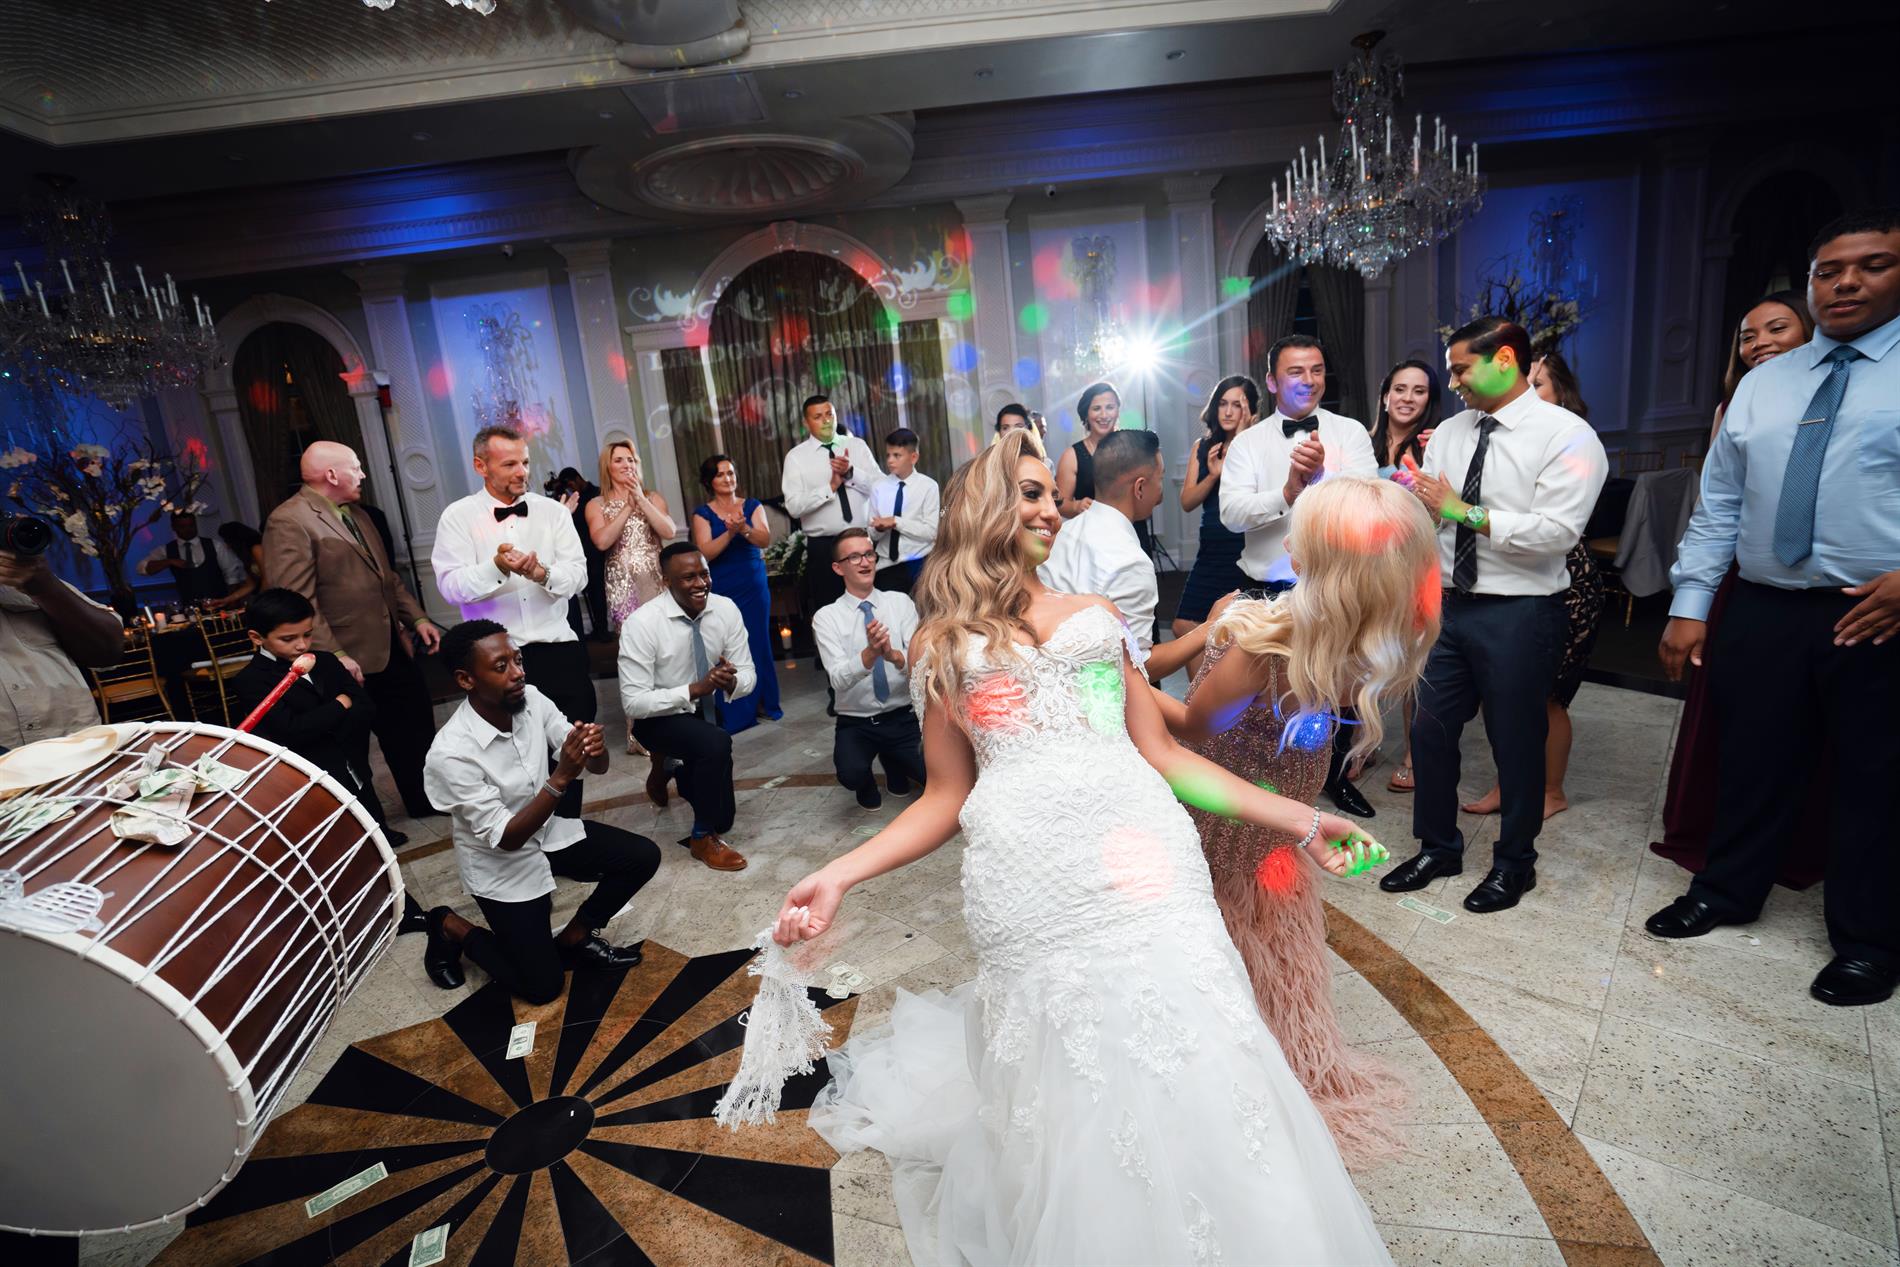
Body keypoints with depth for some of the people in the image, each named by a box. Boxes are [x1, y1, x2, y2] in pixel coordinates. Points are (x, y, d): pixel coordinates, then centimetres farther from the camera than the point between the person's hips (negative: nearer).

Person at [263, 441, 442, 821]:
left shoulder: (354, 512, 14)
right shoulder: (289, 522, -15)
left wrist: (416, 618, 12)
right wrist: (334, 655, -24)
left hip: (392, 647, 9)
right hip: (351, 660, -8)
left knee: (417, 722, 16)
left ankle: (429, 801, 32)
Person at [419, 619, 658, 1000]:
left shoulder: (531, 699, -15)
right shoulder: (451, 753, -30)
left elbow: (597, 768, -10)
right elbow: (506, 839, -28)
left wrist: (596, 751, -35)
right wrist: (561, 778, -40)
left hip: (549, 832, 6)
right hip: (501, 864, -5)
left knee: (643, 856, -9)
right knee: (541, 985, -2)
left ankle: (574, 939, 11)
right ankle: (452, 929, 20)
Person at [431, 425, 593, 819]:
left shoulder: (552, 511, 5)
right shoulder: (458, 516, 0)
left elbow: (578, 574, -3)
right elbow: (451, 585, -11)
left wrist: (542, 573, -24)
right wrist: (497, 568, -28)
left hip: (558, 650, 2)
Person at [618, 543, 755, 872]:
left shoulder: (726, 609, -13)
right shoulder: (641, 623, -25)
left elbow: (747, 676, -7)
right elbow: (633, 703, -25)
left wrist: (730, 682, -30)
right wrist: (694, 689, -34)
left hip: (705, 714, 5)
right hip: (658, 719, -5)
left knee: (723, 817, 8)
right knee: (717, 742, -36)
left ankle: (670, 770, 38)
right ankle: (703, 837, -12)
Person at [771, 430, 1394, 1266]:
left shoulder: (1099, 616, 18)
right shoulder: (942, 644, 13)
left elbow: (1164, 754, 15)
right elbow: (947, 796, 11)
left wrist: (1297, 820, 12)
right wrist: (839, 876, 1)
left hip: (1137, 845, 2)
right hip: (1026, 871, -1)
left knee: (1187, 1056, -2)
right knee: (1071, 1080, 3)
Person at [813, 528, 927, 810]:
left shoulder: (901, 602, 0)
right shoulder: (827, 617, -4)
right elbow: (838, 678, -18)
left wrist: (893, 655, -35)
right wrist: (870, 653, -37)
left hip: (903, 717, 2)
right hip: (855, 723, -2)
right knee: (851, 774, -31)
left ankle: (893, 761, 17)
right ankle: (868, 786, 8)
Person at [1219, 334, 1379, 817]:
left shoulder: (1350, 432, 1)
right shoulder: (1247, 443, -2)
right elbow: (1232, 513, -16)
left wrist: (1325, 474, -31)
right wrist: (1287, 493, -30)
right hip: (1271, 590, -1)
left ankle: (1337, 774, 40)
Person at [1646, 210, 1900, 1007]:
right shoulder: (1762, 385, 11)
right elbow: (1718, 503, 9)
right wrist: (1689, 605, 2)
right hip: (1764, 612, 3)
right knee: (1750, 763, 13)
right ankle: (1725, 893, 32)